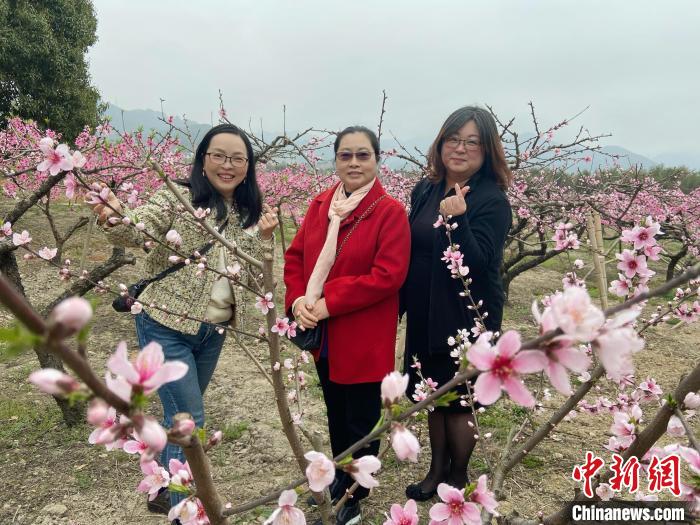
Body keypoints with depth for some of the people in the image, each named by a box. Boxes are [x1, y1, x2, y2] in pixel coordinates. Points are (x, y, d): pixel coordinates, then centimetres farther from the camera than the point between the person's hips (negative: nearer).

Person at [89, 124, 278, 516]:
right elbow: (135, 232, -26)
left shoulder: (247, 214, 5)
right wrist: (113, 219, -48)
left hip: (213, 331, 6)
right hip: (167, 327, -6)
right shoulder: (177, 198, -12)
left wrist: (263, 237, -12)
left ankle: (165, 490, 43)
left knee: (180, 416, 22)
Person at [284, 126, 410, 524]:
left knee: (361, 421, 12)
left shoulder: (391, 211, -14)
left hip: (363, 339, -6)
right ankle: (341, 477, 46)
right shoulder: (320, 205, 5)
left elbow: (388, 276, -21)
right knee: (336, 414, 23)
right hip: (322, 335, 6)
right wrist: (297, 299, -10)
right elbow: (295, 256, 8)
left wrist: (328, 304, -21)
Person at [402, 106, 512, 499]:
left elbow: (477, 264, -23)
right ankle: (437, 467, 39)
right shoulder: (425, 190, 3)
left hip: (467, 319, -6)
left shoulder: (492, 200, -15)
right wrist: (401, 303, 12)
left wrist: (457, 219, -37)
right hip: (425, 315, 6)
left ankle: (458, 476, 34)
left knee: (458, 400, 10)